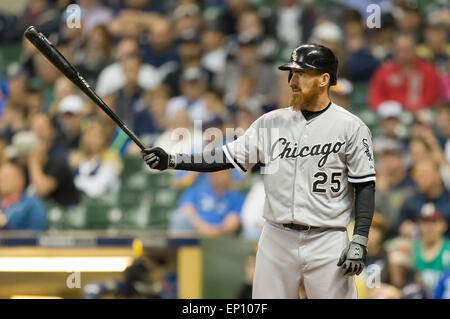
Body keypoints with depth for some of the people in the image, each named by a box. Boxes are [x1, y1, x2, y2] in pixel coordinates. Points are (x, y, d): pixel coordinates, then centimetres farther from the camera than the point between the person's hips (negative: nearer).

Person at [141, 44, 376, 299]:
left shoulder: (351, 127, -3)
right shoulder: (272, 122, 8)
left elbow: (365, 186, -3)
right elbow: (227, 157, 8)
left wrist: (359, 242, -11)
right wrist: (172, 161, -2)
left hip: (327, 243, -4)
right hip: (276, 239, 4)